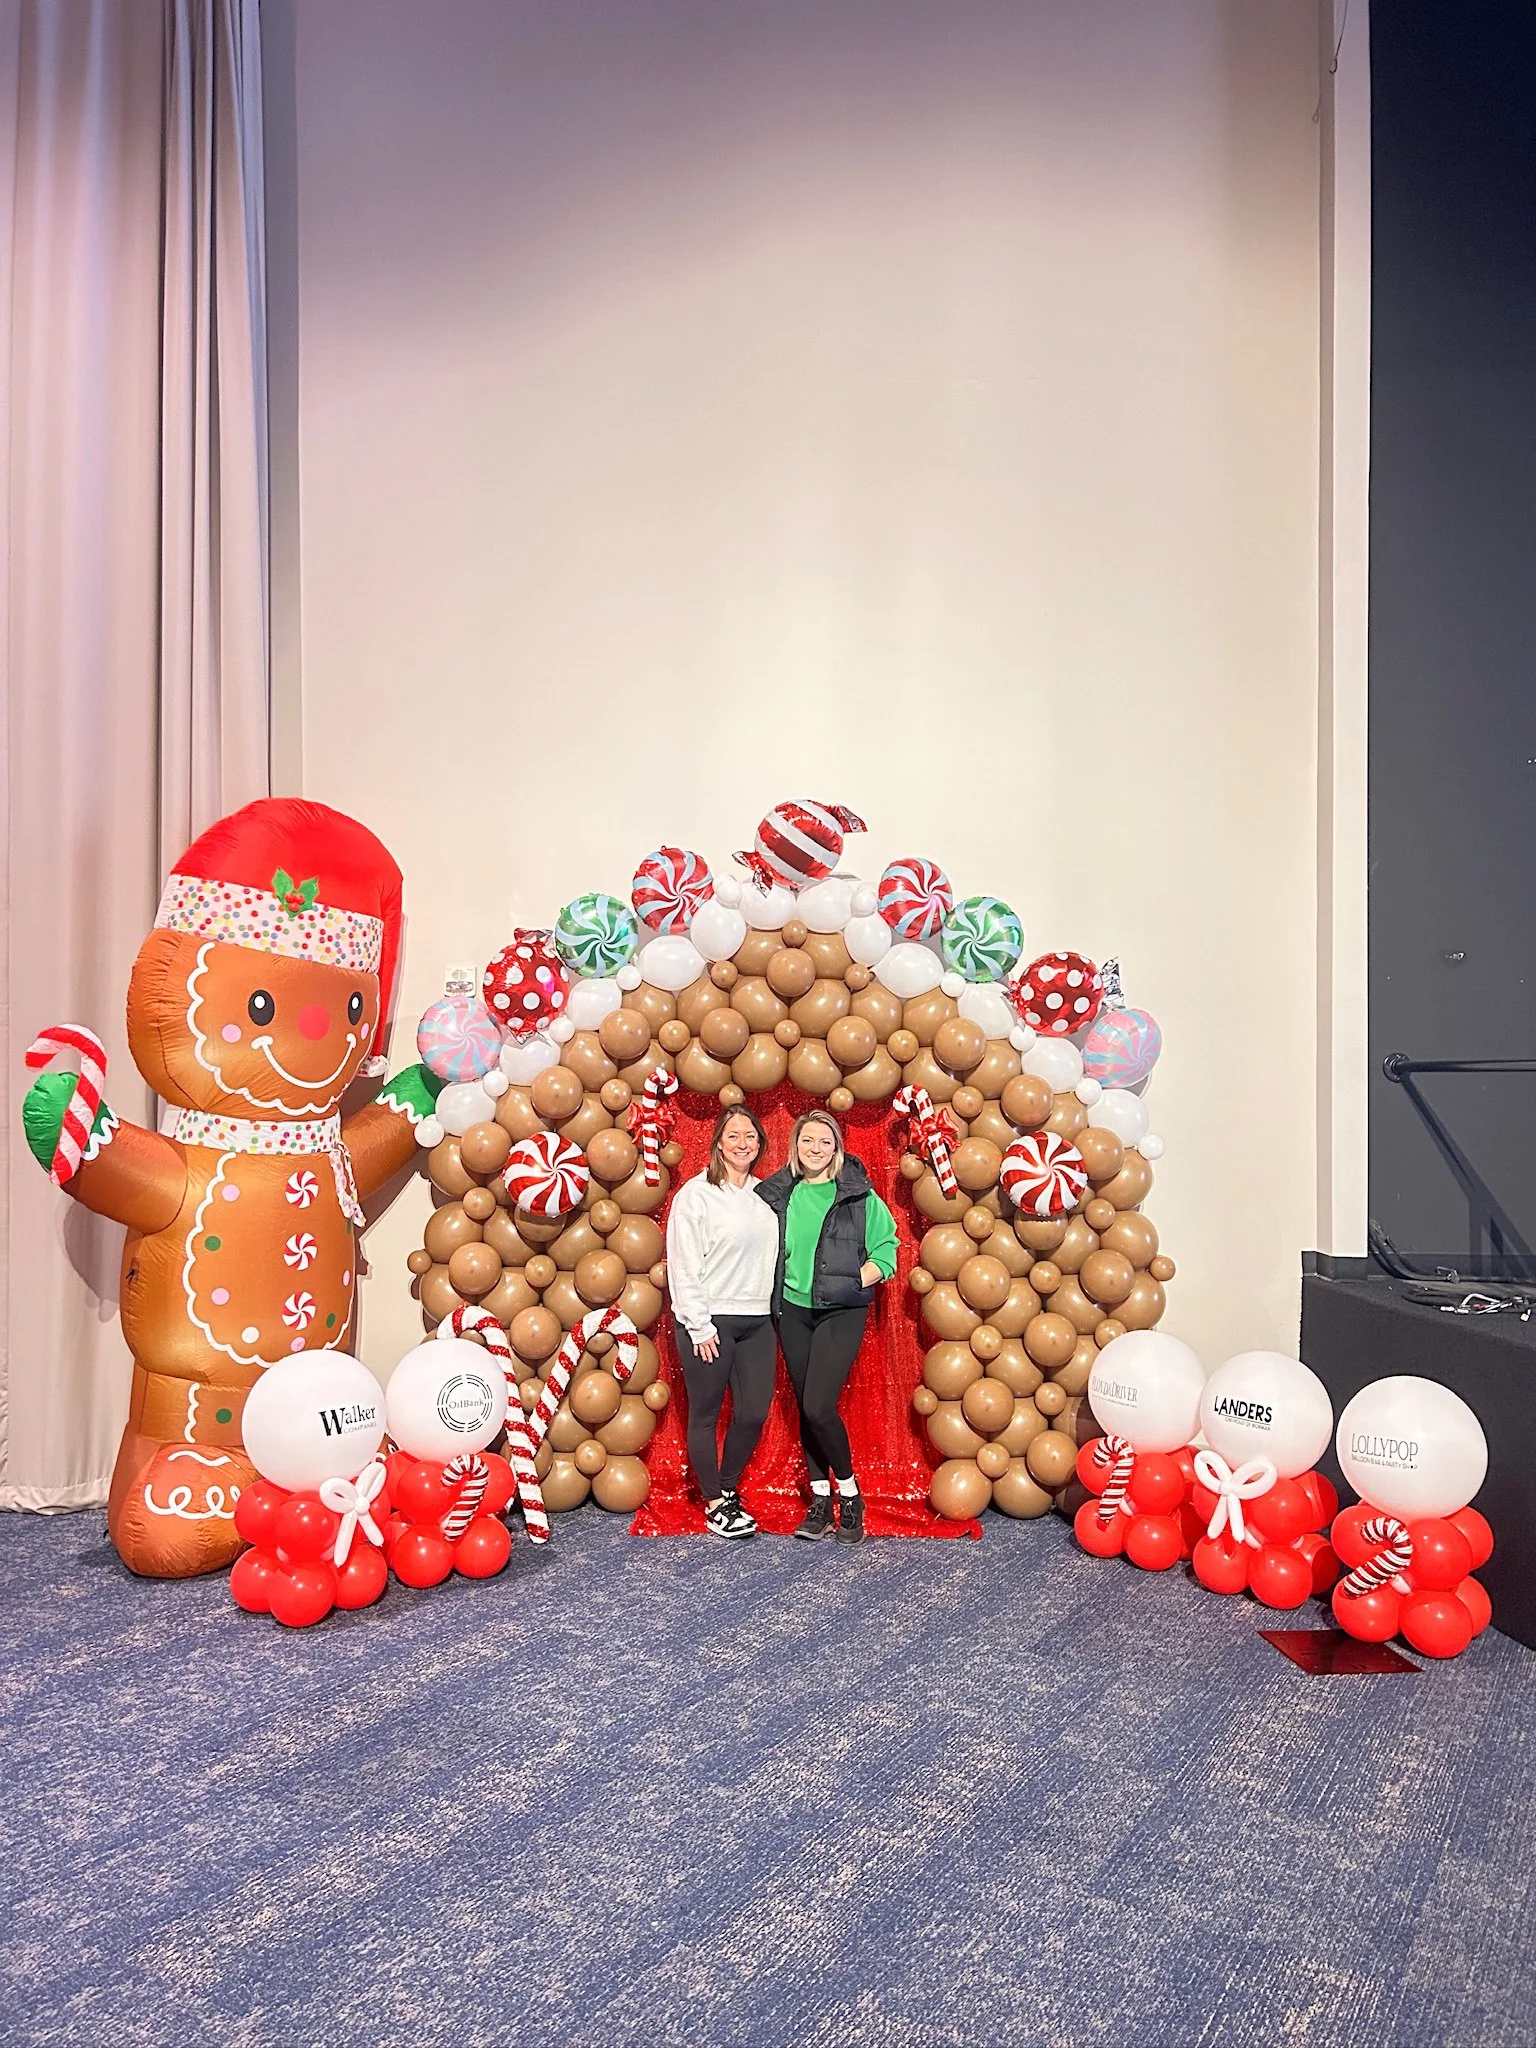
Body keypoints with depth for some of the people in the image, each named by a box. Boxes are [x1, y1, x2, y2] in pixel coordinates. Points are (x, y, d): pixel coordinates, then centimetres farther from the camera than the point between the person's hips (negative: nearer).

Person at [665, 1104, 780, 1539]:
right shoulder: (696, 1194, -7)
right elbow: (683, 1264, -10)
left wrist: (775, 1309, 7)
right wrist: (699, 1325, -12)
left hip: (756, 1320, 5)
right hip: (709, 1321, -5)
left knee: (754, 1413, 6)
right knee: (706, 1415, 5)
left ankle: (728, 1488, 28)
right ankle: (715, 1503, 19)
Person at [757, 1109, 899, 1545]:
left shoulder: (858, 1194, -5)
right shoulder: (777, 1193, 3)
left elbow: (886, 1245, -2)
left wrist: (858, 1280, -13)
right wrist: (768, 1285, 2)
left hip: (841, 1311, -4)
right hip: (792, 1310, 4)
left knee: (818, 1407, -13)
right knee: (804, 1407, 9)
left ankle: (849, 1493, 9)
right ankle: (820, 1497, 23)